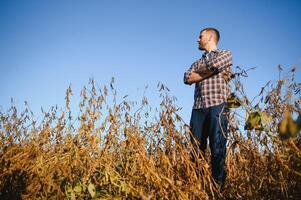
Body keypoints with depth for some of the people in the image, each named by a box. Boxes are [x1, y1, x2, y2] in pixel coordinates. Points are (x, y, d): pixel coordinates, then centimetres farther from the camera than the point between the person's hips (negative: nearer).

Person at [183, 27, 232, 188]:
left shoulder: (225, 54, 14)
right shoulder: (197, 63, 27)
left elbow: (214, 64, -9)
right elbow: (187, 78, 6)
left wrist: (200, 71, 9)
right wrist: (210, 71, -2)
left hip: (217, 106, -4)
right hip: (198, 108, 5)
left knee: (217, 148, -6)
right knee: (196, 149, 0)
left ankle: (218, 185, 0)